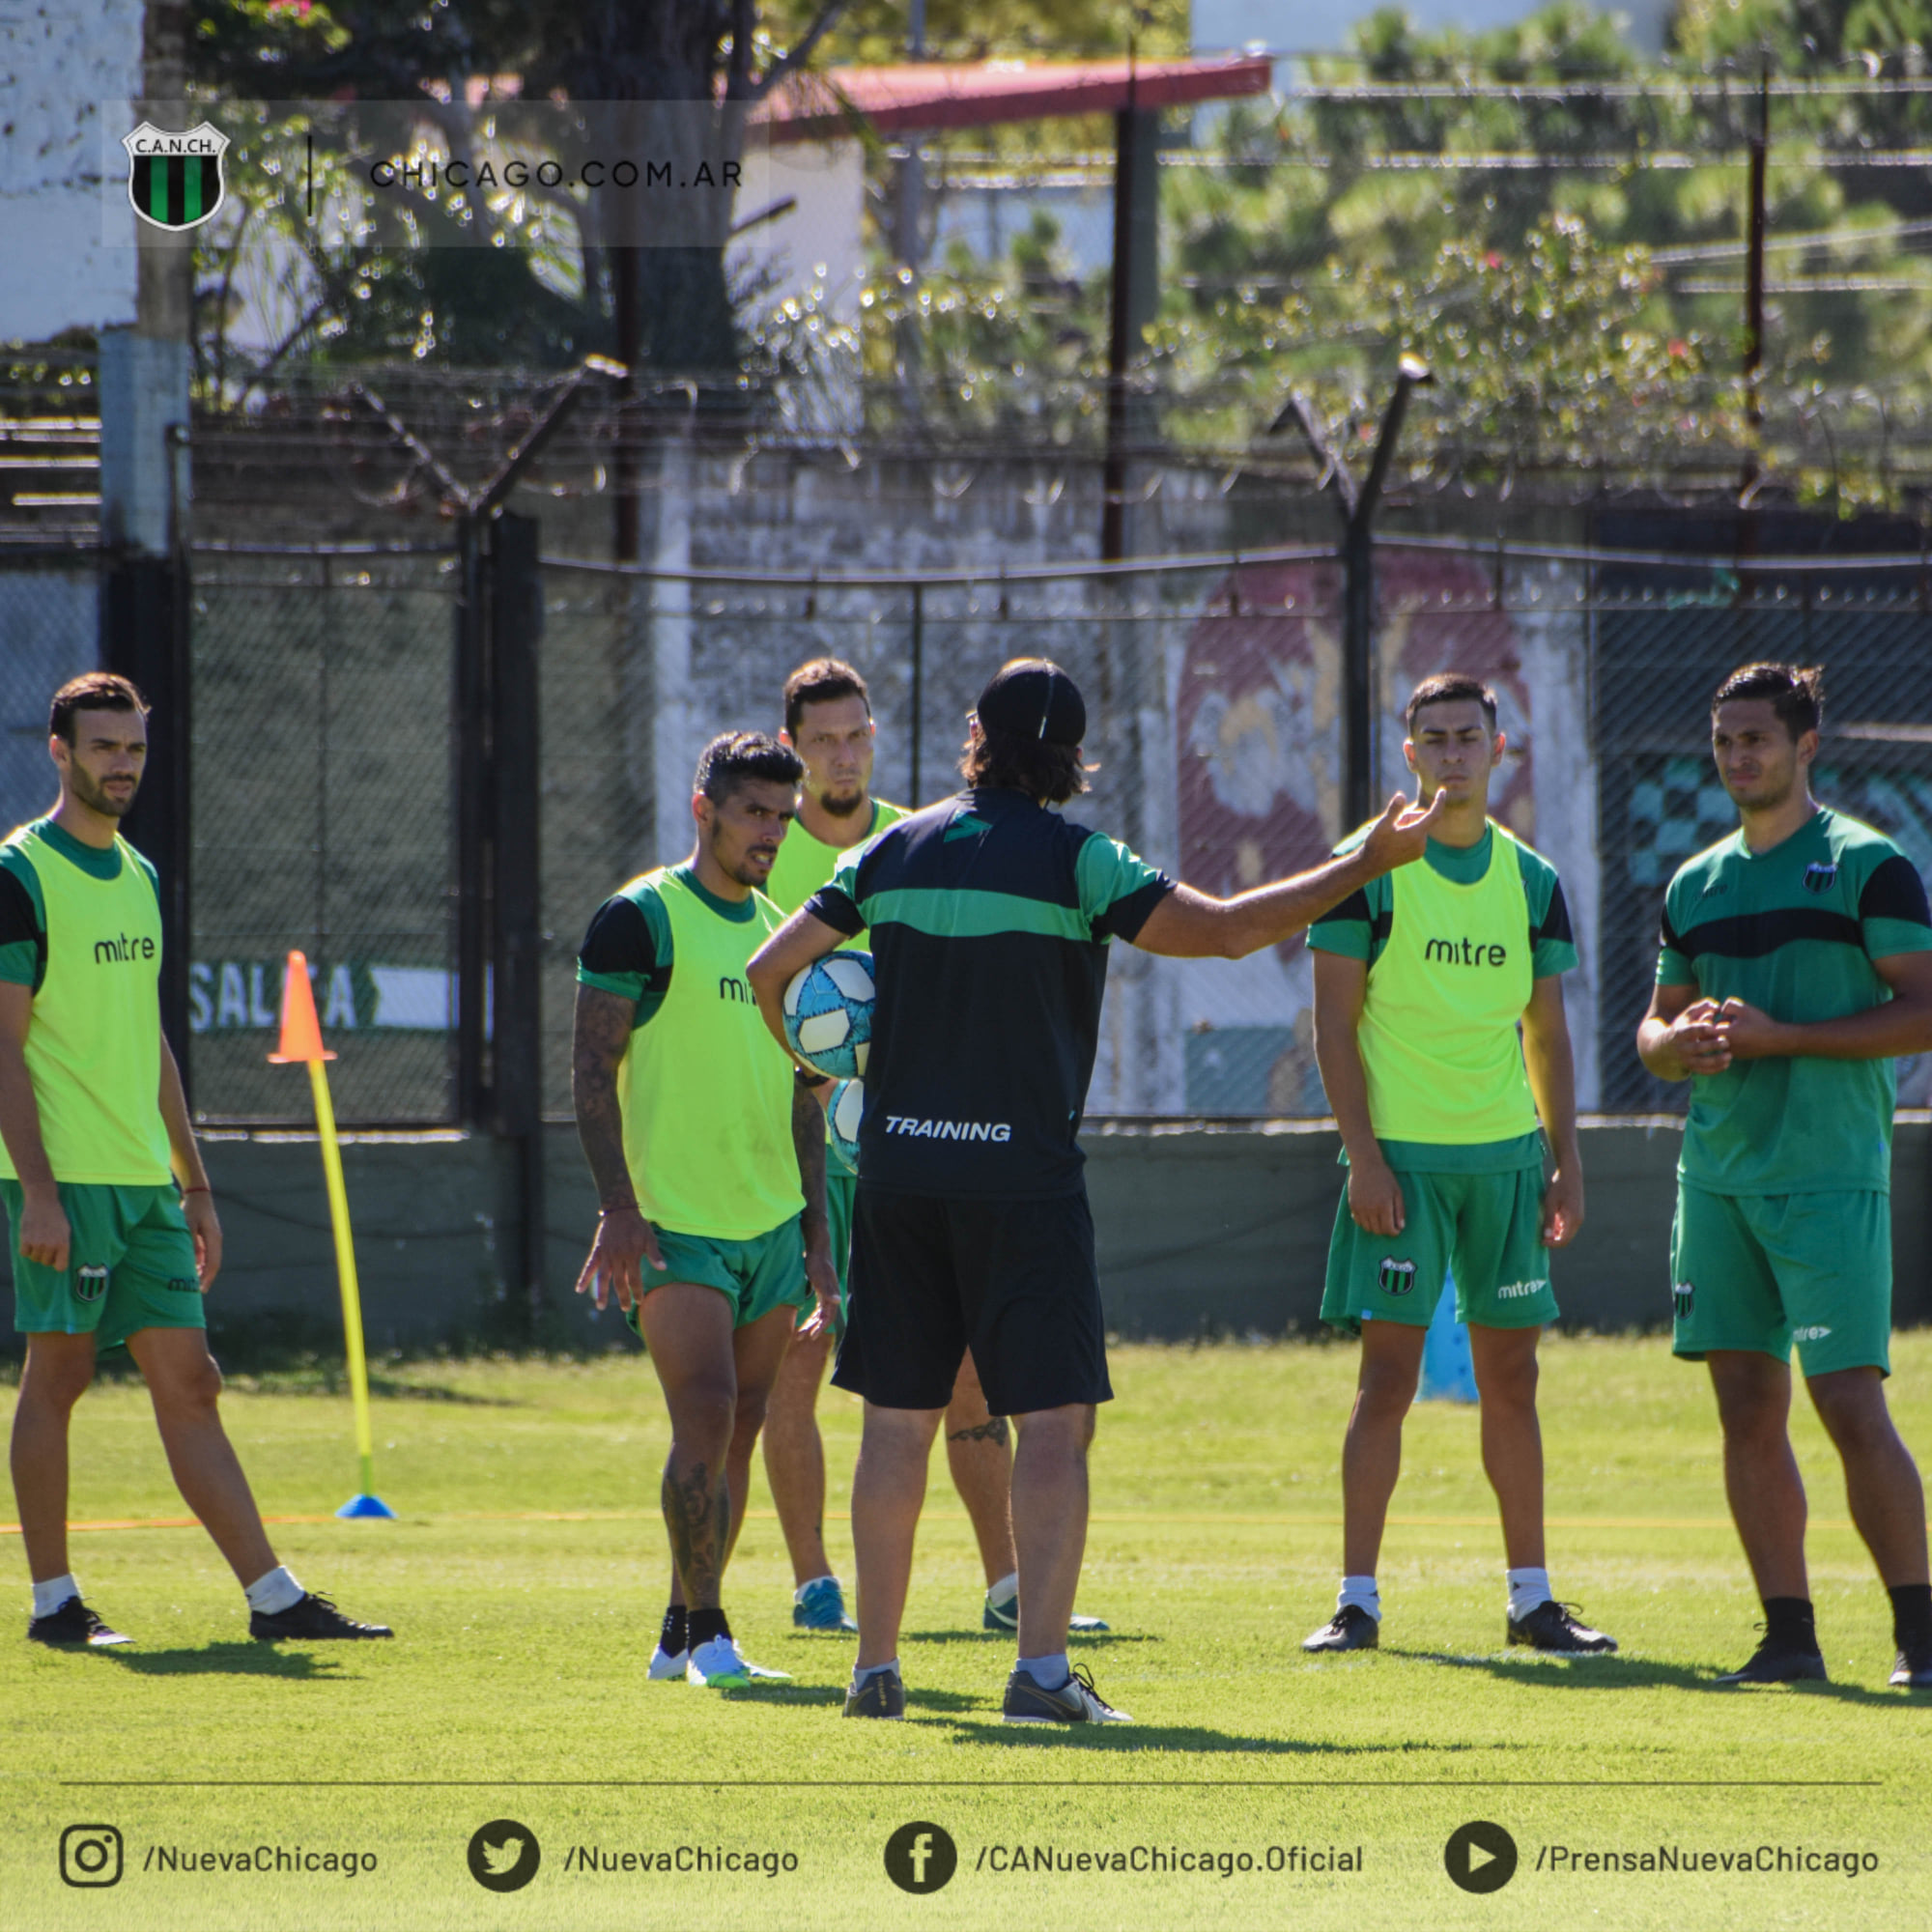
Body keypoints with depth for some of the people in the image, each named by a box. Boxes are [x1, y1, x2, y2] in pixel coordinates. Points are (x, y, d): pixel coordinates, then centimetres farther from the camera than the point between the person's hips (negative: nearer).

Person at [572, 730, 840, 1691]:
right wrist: (618, 1208, -16)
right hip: (674, 1223, -7)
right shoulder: (641, 919, -5)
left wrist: (815, 1234, 18)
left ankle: (679, 1635, 13)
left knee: (738, 1432, 6)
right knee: (706, 1419, -15)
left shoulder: (780, 933, 15)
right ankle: (706, 1631, -9)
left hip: (771, 1226, 7)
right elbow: (593, 1070, -8)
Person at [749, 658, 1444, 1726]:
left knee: (898, 1421, 10)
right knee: (1054, 1422, -2)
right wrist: (1362, 865, -2)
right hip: (1022, 1176, -4)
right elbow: (1227, 929, -11)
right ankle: (1041, 1667, -12)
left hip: (898, 1168, 4)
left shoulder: (897, 850, 6)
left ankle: (877, 1667, 11)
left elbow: (769, 969, 9)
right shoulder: (1072, 860, -7)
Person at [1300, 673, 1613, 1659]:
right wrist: (1363, 1156, -11)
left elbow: (1546, 1034, 15)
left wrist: (1565, 1161, 8)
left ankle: (1531, 1599, 12)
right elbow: (1335, 1023, -4)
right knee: (1388, 1373, -7)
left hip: (1506, 1155, 4)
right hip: (1401, 1155, -4)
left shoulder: (1532, 881, 10)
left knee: (1510, 1375, 6)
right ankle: (1356, 1602, -4)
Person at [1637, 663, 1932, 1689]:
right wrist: (1681, 1044, -2)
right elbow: (1655, 1029, 23)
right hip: (1717, 1172, 6)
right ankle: (1788, 1633, 7)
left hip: (1830, 1172, -6)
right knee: (1748, 1410, 3)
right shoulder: (1696, 885, 15)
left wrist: (1780, 1036, -14)